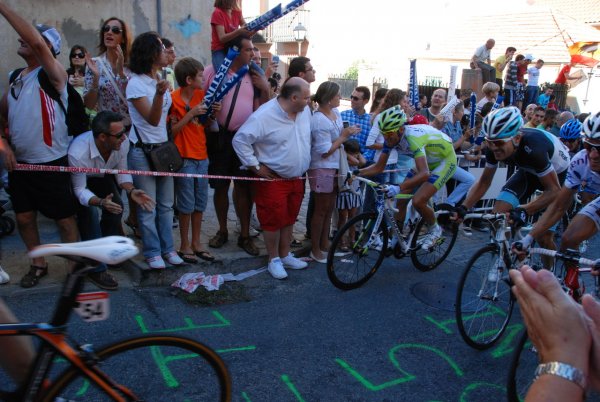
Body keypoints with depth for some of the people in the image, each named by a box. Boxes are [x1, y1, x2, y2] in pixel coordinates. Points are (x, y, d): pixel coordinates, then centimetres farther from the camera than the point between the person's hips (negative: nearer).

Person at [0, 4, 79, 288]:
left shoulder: (53, 74, -11)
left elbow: (36, 44, -30)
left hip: (51, 164, -7)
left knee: (65, 219, 3)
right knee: (24, 218, 14)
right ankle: (38, 264, 31)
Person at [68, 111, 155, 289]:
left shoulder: (122, 142, -29)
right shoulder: (77, 154, -42)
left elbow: (122, 172, -12)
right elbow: (80, 190, -30)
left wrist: (131, 191, -30)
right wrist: (101, 202, -48)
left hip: (102, 177, 5)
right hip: (79, 182, -5)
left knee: (116, 207, -8)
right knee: (89, 214, -23)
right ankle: (96, 269, -11)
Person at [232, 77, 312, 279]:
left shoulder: (305, 111, 0)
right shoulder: (264, 116, -21)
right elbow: (240, 140, -19)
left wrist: (304, 163, 14)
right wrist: (256, 166, -17)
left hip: (296, 177, 7)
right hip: (273, 179, -6)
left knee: (289, 218, 17)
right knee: (273, 220, 1)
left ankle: (285, 255, 32)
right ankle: (274, 260, 19)